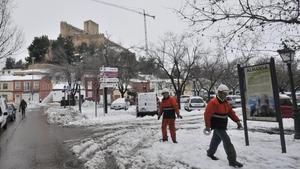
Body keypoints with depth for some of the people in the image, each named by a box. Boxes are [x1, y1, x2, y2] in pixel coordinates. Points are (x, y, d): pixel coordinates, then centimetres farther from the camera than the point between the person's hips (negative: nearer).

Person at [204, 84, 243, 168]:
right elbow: (207, 114, -22)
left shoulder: (225, 102, 9)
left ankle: (210, 153, 41)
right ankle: (232, 161, -6)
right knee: (227, 141, -12)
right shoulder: (213, 102, -20)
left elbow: (231, 112, 13)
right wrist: (207, 126, -22)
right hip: (217, 126, -9)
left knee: (216, 139, 21)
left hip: (222, 126, 9)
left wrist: (237, 121, 2)